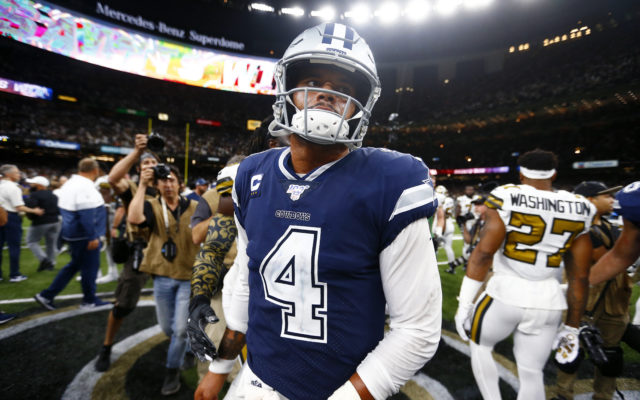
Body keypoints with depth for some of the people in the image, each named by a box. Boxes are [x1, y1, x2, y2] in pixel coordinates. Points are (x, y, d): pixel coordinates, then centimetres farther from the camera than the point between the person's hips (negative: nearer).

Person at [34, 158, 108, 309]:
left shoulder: (70, 183, 11)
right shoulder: (86, 186, -22)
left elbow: (64, 208, 19)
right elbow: (86, 214, -27)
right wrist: (93, 237, -23)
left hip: (72, 233, 10)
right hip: (84, 236, -10)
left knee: (75, 264, 21)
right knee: (90, 267, 5)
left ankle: (46, 295, 23)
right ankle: (89, 300, 19)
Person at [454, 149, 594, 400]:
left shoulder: (505, 199, -11)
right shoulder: (579, 210, 1)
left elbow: (484, 252, -16)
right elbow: (579, 278, 4)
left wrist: (465, 304, -9)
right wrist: (571, 328, 14)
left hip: (505, 294, -3)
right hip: (548, 302, 4)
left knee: (480, 346, 23)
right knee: (531, 373, 18)